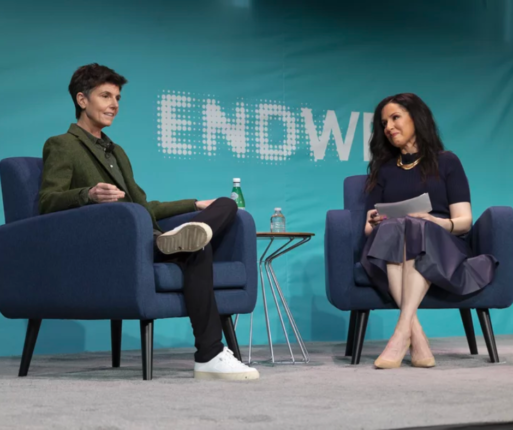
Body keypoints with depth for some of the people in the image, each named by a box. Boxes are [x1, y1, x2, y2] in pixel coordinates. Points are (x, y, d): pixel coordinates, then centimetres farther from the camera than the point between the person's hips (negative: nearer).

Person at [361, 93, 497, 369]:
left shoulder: (446, 162, 15)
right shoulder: (382, 170, 23)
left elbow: (464, 221, 5)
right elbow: (370, 227, 13)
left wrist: (436, 222, -17)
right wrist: (373, 224, -11)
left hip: (442, 247, -1)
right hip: (391, 254, 2)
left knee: (419, 230, -37)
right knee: (391, 230, -35)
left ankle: (402, 332, -49)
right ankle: (417, 336, -46)